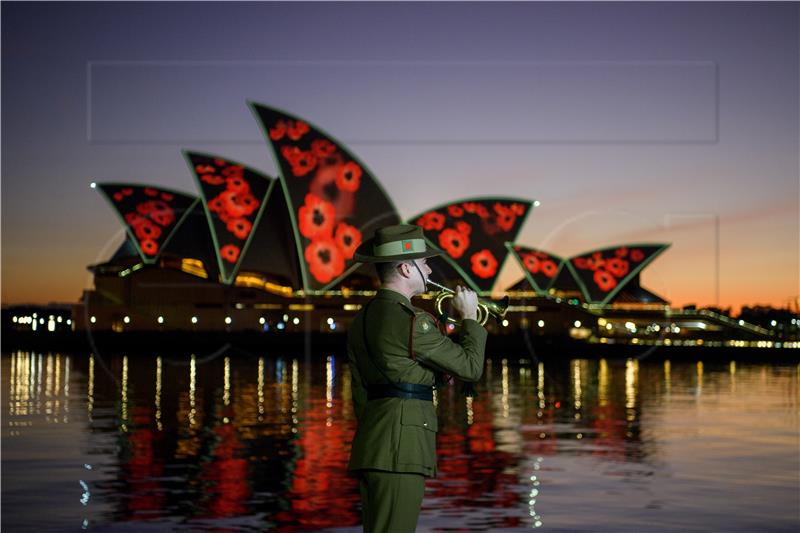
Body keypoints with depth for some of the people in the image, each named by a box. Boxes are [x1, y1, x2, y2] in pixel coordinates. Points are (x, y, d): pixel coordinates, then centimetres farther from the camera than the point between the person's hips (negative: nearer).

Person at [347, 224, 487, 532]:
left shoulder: (362, 319, 16)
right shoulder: (410, 320, -12)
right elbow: (470, 367, -7)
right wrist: (470, 318, 7)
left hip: (370, 446, 10)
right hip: (400, 446, -9)